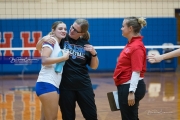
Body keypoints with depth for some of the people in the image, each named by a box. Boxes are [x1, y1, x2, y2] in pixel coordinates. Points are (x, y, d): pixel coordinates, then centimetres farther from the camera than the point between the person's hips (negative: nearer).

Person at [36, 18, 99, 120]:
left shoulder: (85, 44, 3)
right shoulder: (62, 39, -3)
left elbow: (94, 66, 9)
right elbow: (38, 48, 3)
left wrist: (94, 53, -9)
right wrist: (43, 40, -18)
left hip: (83, 85, 2)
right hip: (65, 86, -2)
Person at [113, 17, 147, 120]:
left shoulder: (136, 46, -17)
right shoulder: (131, 44, 12)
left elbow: (136, 71, -21)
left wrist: (131, 92, -23)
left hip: (131, 87, -10)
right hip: (125, 86, 10)